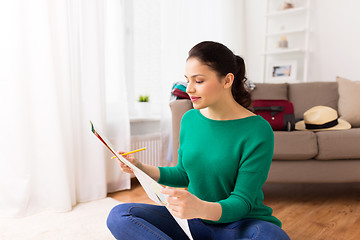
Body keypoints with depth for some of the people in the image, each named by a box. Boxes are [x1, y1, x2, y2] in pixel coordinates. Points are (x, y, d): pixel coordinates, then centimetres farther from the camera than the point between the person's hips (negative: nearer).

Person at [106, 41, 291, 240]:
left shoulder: (257, 130, -17)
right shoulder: (189, 119, 0)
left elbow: (241, 202, -17)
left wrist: (201, 208, -38)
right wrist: (142, 168, -2)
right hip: (193, 221, 5)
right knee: (118, 216, -16)